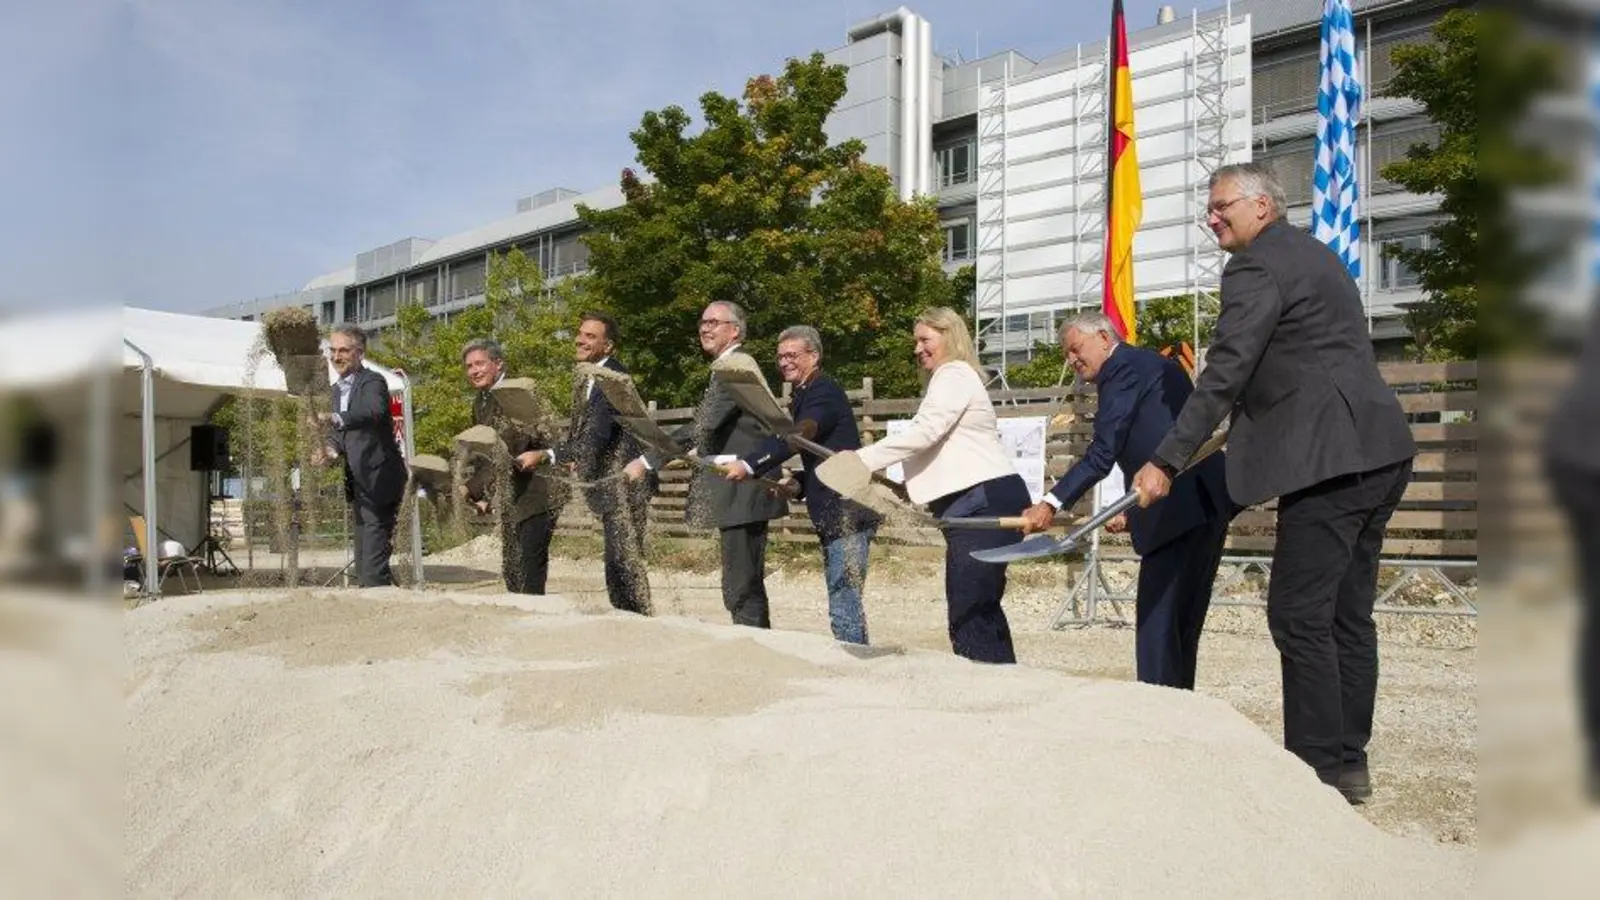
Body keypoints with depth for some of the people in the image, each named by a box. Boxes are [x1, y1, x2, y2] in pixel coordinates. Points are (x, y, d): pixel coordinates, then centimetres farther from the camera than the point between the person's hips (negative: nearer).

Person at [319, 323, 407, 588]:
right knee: (363, 567, 15)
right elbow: (339, 433, 20)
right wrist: (332, 449, -2)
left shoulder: (373, 382, -11)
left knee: (373, 566, -13)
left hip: (379, 482, -9)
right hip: (359, 486, 9)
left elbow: (374, 412, -33)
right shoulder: (338, 388, 15)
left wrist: (335, 418, -49)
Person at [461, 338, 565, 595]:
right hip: (511, 498, 9)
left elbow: (507, 449, -21)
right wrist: (483, 496, 6)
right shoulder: (480, 401, 11)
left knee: (531, 571, -10)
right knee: (511, 570, 14)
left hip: (538, 493, -9)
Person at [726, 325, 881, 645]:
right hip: (834, 514, 10)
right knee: (842, 601, 14)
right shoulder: (805, 395, 19)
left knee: (843, 602, -10)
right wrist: (798, 485, 10)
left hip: (847, 513, -10)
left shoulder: (824, 391, -11)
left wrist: (749, 465, -34)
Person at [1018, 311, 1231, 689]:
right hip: (1208, 502, 10)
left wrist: (1051, 503, -16)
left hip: (1183, 508, -10)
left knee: (1156, 625, -7)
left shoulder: (1123, 368, -7)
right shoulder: (1149, 363, 23)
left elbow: (1102, 453, -15)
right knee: (1181, 624, 14)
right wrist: (1134, 511, 22)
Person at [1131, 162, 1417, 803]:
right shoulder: (1313, 255, 22)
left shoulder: (1257, 267, -9)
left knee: (1299, 616, -6)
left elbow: (1222, 377, -17)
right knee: (1347, 615, 13)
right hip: (1379, 456, 10)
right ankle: (1349, 761, 21)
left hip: (1331, 463, -10)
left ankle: (1320, 769, 0)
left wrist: (1165, 463, -18)